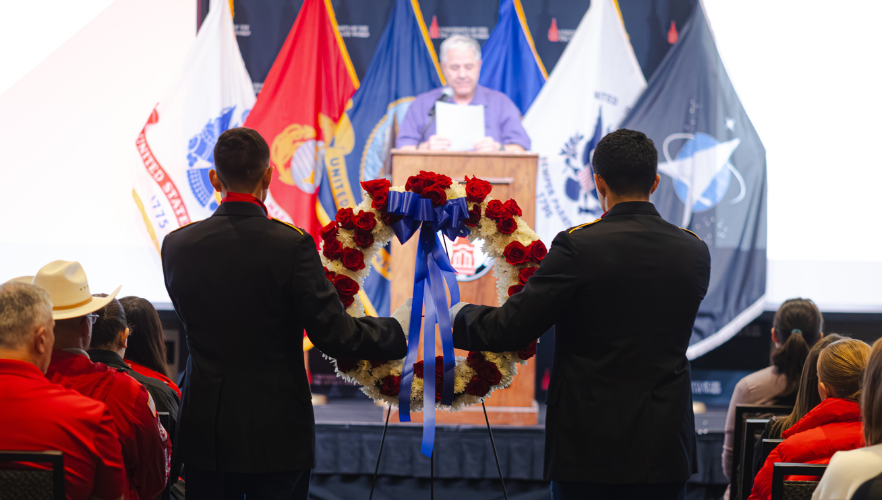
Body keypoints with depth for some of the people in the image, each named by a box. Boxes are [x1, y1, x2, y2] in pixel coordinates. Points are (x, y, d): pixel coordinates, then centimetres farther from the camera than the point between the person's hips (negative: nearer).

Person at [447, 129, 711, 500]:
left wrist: (459, 315, 11)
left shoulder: (578, 247, -12)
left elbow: (511, 328, -9)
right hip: (666, 451, 4)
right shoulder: (695, 252, 3)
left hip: (590, 448, -4)